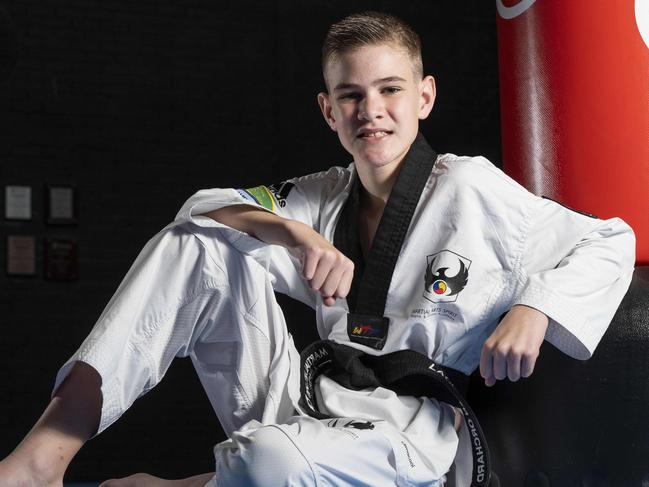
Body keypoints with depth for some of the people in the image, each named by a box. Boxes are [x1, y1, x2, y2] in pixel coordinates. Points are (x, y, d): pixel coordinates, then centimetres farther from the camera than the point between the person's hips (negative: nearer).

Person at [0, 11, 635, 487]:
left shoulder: (472, 191, -2)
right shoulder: (325, 198, 13)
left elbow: (611, 243, 2)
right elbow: (206, 206, 5)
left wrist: (531, 312, -16)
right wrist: (296, 234, -14)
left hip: (407, 434, -5)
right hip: (305, 409, 6)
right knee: (204, 242, -8)